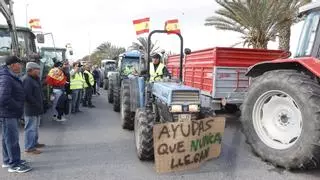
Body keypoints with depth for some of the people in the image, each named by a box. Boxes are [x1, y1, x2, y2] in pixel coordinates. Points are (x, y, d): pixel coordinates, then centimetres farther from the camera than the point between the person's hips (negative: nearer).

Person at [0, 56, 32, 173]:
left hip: (11, 113, 10)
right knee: (12, 138, -2)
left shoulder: (12, 77, 11)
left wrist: (18, 108, 11)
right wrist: (18, 107, -19)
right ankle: (14, 164, 9)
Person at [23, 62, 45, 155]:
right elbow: (27, 96, -25)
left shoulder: (35, 79, 13)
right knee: (30, 128, -3)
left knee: (35, 127, 20)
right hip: (30, 109, -10)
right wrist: (37, 104, -19)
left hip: (36, 108, 10)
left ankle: (34, 142, 34)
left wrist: (40, 104, 9)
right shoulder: (27, 80, -19)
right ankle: (29, 147, 5)